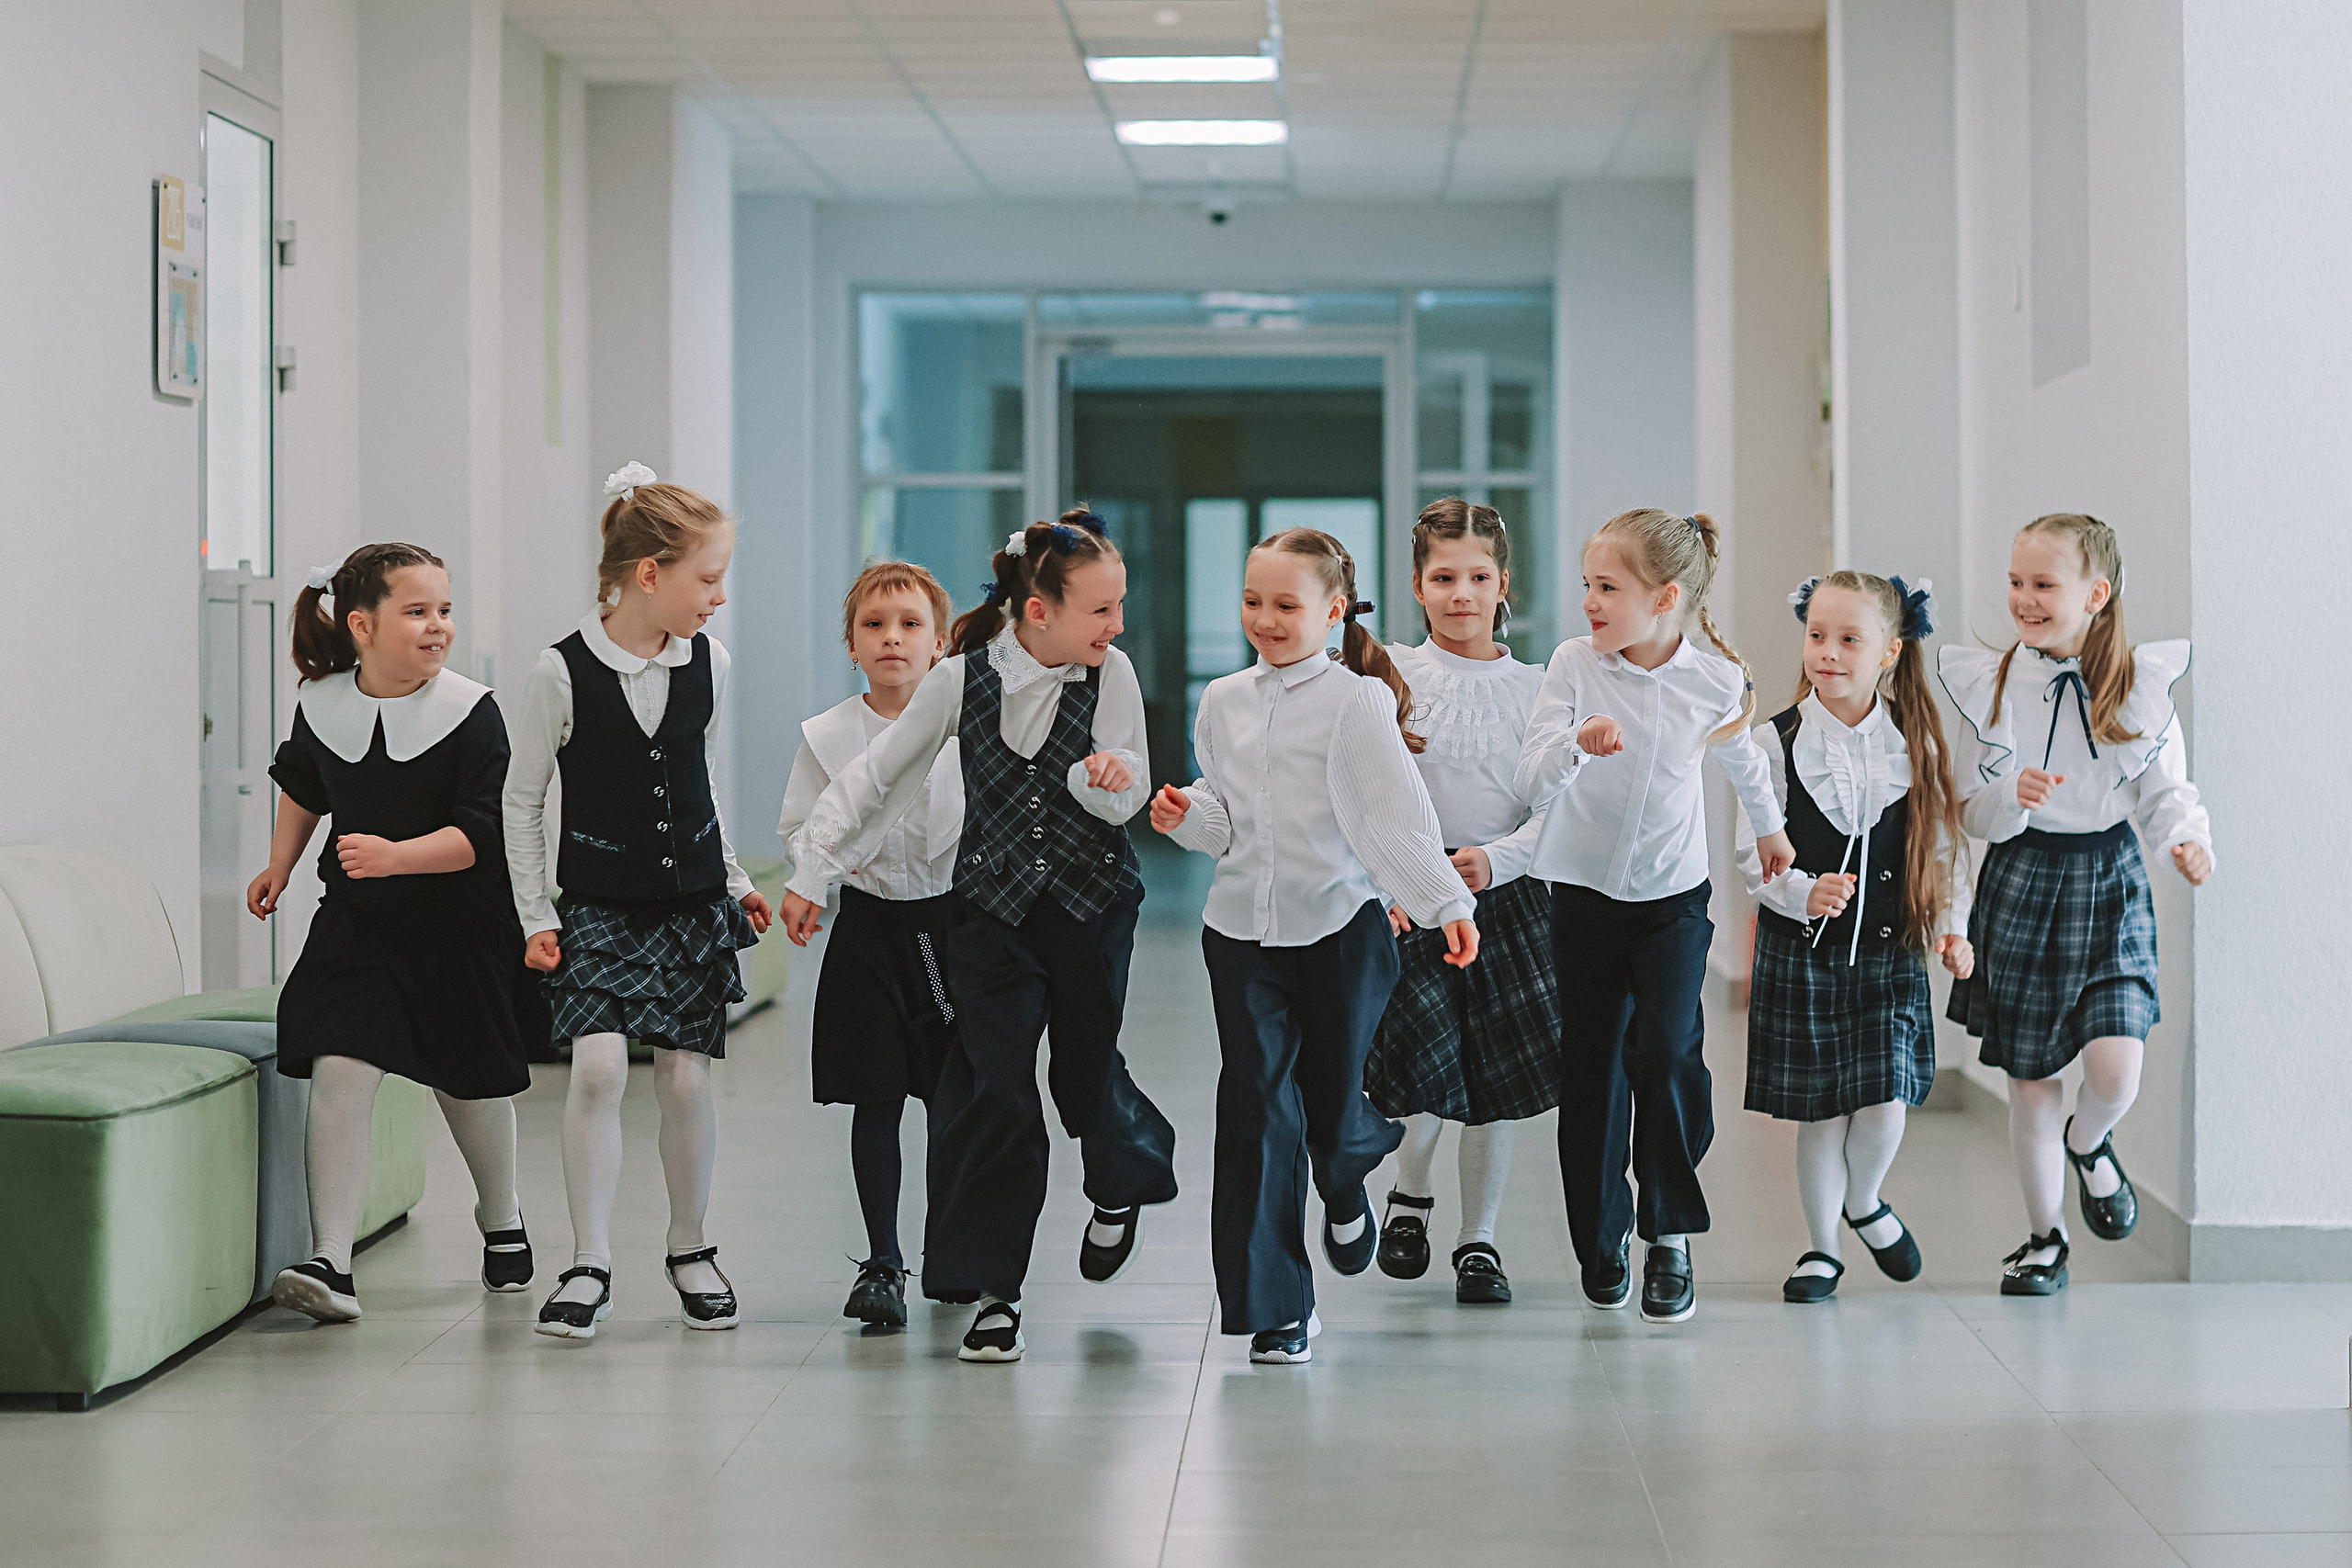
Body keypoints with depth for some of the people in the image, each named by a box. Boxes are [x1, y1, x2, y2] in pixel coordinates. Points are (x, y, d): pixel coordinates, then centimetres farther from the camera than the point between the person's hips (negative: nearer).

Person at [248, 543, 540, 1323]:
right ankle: (332, 1264, -15)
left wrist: (395, 856, -35)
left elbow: (480, 834, -22)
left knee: (470, 1079, 13)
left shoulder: (471, 712, -15)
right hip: (356, 923, 2)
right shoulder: (321, 707, -4)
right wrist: (278, 869, 21)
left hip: (458, 928, -2)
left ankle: (500, 1220, 42)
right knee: (340, 1068, -14)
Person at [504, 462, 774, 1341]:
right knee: (598, 1066, -16)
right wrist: (536, 916, -5)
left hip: (692, 902, 3)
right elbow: (521, 801, -3)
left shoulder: (707, 663, 1)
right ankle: (590, 1267, -7)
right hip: (598, 904, -3)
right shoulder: (563, 673, -11)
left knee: (685, 1077, 1)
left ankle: (689, 1250, 20)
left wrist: (733, 882, 18)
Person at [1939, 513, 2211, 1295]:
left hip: (2109, 881, -1)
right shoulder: (1988, 682, -3)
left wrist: (2189, 839, -18)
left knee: (2115, 1069, -15)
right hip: (2021, 879, 1)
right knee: (2029, 1080, 5)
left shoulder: (2141, 682, -5)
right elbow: (1970, 807, 1)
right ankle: (2045, 1237, 24)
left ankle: (2088, 1146, 23)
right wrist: (2013, 801, -20)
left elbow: (2166, 790, 1)